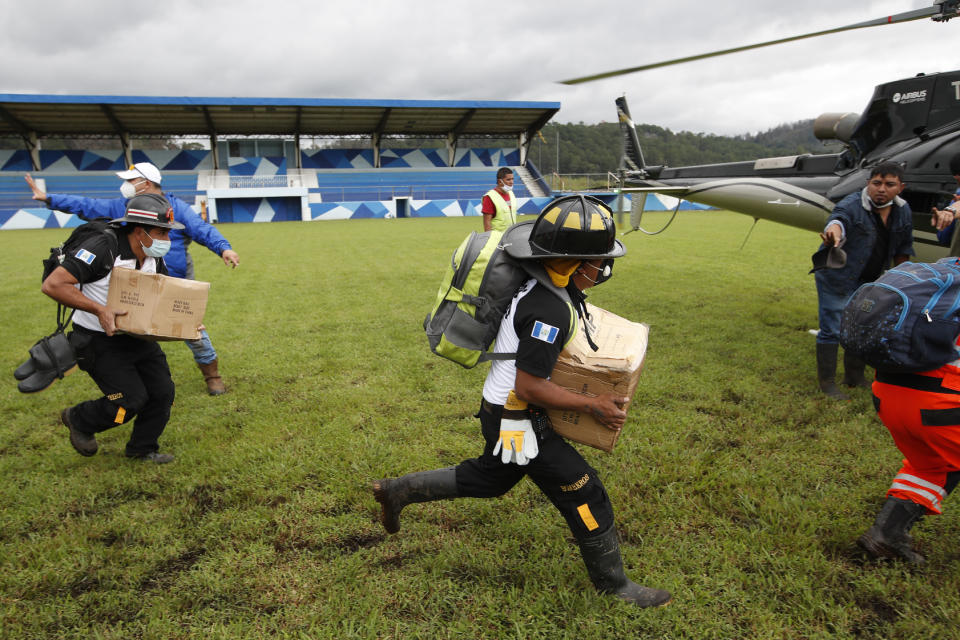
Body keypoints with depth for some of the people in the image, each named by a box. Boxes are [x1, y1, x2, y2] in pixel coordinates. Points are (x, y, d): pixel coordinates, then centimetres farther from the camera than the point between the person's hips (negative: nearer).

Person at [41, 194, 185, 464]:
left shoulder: (154, 258, -1)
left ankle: (142, 448, 26)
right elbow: (53, 284, -28)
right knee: (132, 399, -10)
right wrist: (99, 310, -33)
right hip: (99, 341, -7)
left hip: (137, 336, 7)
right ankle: (79, 420, 21)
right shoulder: (103, 248, -24)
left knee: (162, 393, 3)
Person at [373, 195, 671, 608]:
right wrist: (593, 406, -20)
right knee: (584, 493, 3)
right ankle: (613, 584, 23)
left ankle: (398, 490, 37)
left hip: (501, 412, 10)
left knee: (489, 478, 30)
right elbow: (529, 387, -28)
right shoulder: (549, 310, -31)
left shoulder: (543, 285, -1)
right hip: (515, 422, -10)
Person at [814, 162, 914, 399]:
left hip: (869, 280, 7)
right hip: (836, 277, -7)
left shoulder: (902, 211, -1)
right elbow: (839, 218, -45)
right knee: (832, 330, -4)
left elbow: (903, 247, 10)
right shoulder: (852, 205, -22)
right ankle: (826, 382, 8)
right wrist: (834, 230, -68)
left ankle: (855, 376, 33)